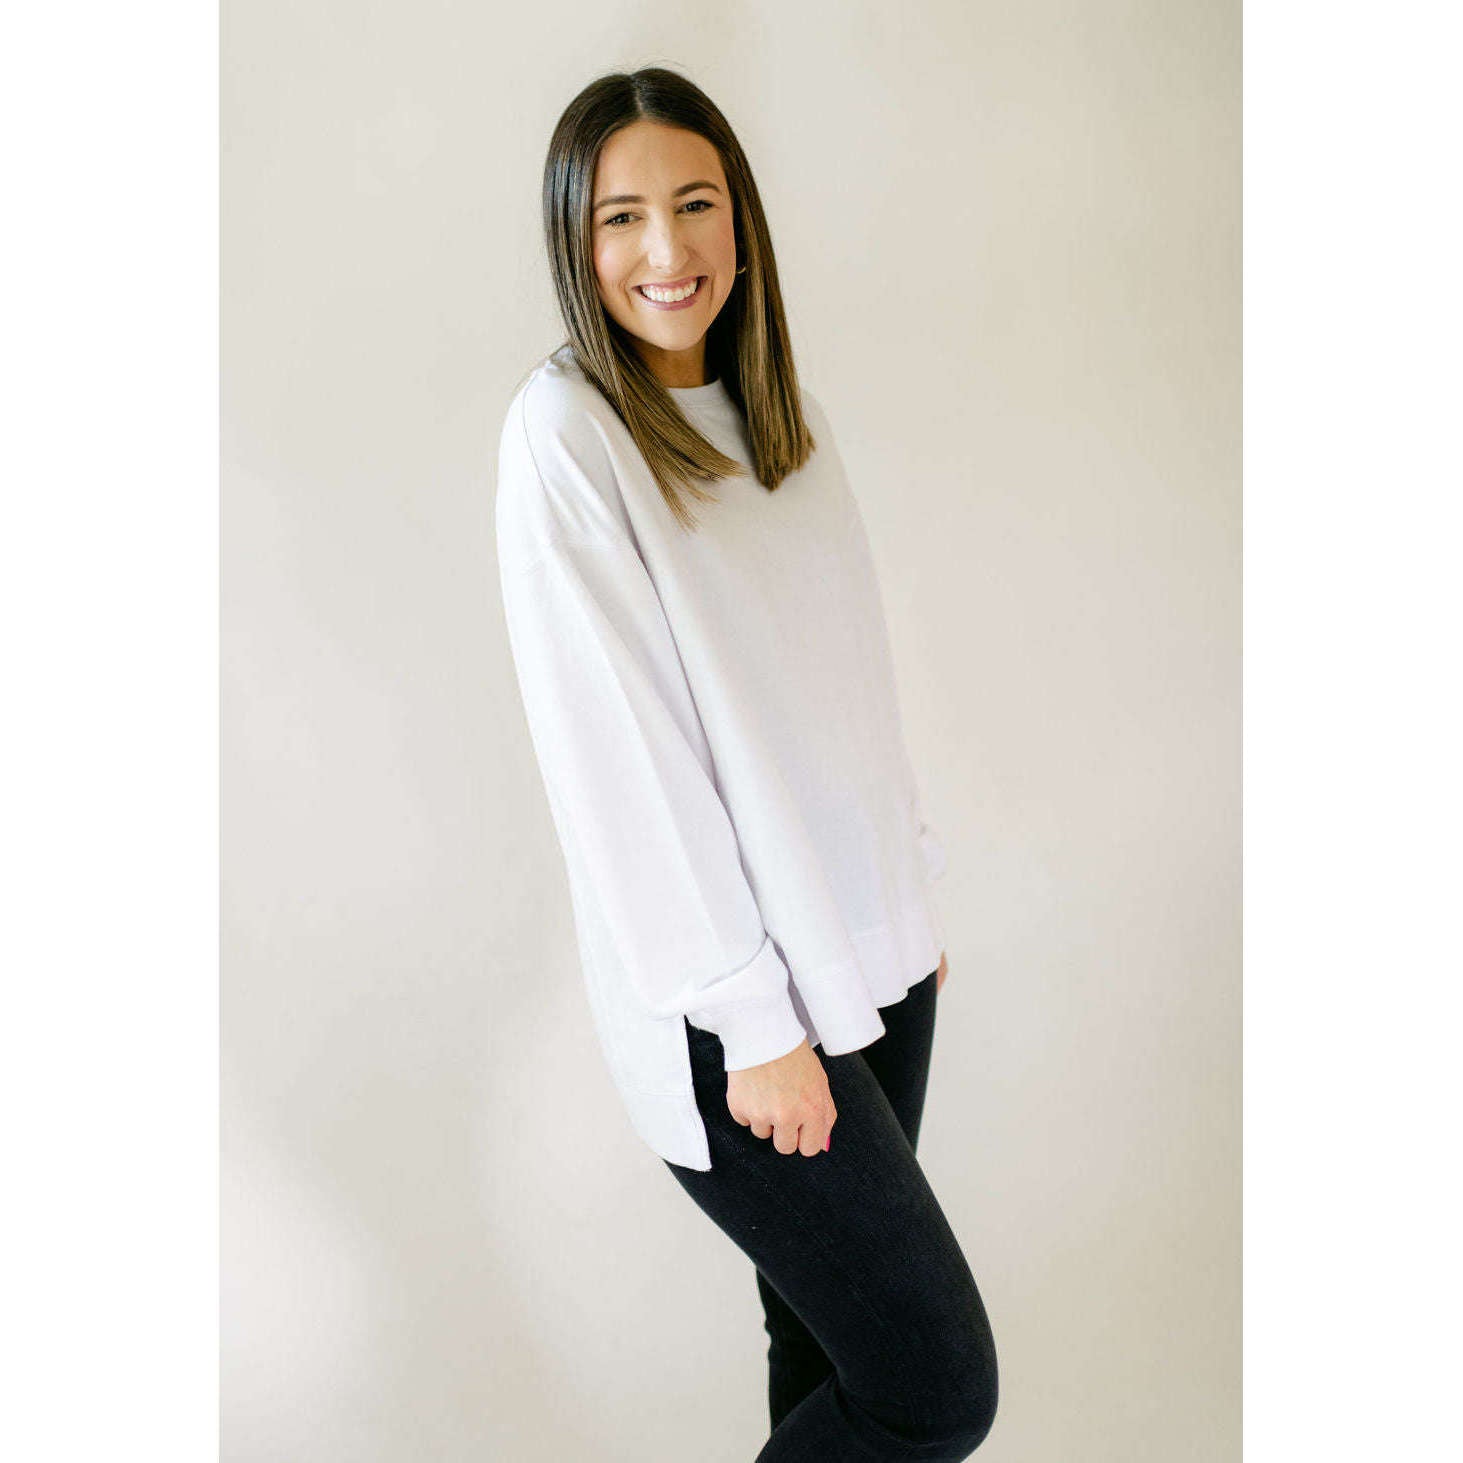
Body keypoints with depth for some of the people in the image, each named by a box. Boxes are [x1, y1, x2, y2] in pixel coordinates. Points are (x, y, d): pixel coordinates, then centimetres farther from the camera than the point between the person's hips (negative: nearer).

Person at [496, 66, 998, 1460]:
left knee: (833, 1324, 18)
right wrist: (753, 1024, -15)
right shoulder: (564, 432, -13)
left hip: (871, 953, 7)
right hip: (731, 1000, -6)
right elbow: (616, 754, -17)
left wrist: (917, 888, 13)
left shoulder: (787, 413, 9)